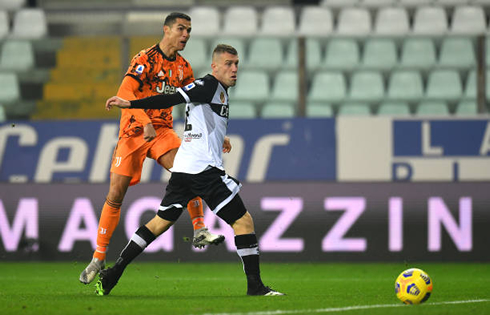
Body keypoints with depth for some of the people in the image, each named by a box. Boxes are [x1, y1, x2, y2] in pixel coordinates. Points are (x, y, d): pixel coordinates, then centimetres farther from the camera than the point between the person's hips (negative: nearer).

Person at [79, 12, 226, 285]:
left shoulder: (183, 68, 8)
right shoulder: (146, 60, -13)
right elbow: (124, 93, -26)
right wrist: (146, 122, -37)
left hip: (162, 130, 4)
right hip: (133, 131, -4)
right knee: (116, 194, -4)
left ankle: (200, 231, -21)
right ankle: (99, 257, 7)